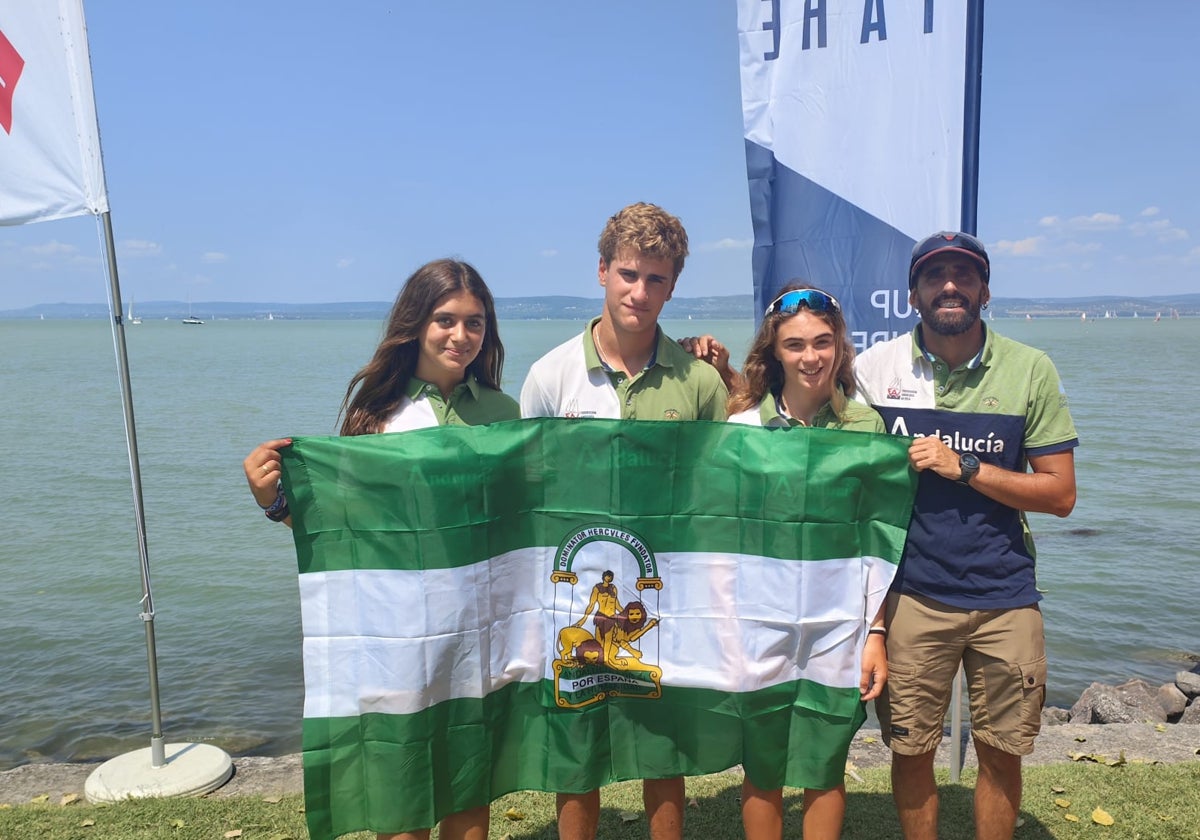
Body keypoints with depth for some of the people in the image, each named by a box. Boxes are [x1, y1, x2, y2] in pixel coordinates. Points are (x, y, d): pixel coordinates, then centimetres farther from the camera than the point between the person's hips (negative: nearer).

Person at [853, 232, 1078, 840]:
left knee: (1001, 753, 13)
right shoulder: (876, 367, -3)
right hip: (911, 593, 0)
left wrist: (963, 468, -16)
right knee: (910, 752, 10)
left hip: (1004, 595, 1)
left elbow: (1060, 494, -3)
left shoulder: (1031, 370, -3)